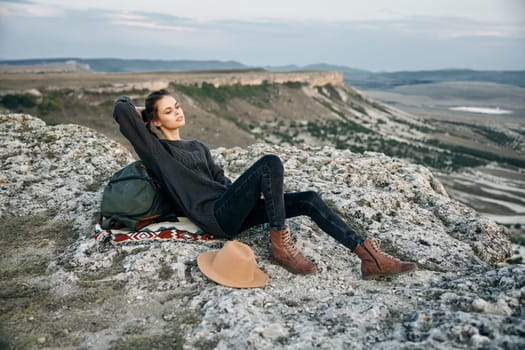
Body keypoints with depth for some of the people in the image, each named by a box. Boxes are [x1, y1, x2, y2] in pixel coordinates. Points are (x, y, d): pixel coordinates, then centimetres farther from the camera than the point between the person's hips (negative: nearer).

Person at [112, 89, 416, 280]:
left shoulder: (198, 147, 25)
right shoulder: (156, 150, 2)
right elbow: (121, 110, -8)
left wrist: (251, 192, 6)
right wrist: (139, 111, 15)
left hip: (234, 211, 8)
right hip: (216, 215, -8)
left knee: (310, 200, -7)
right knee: (270, 162, -28)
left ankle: (369, 256, -12)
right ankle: (280, 244, -19)